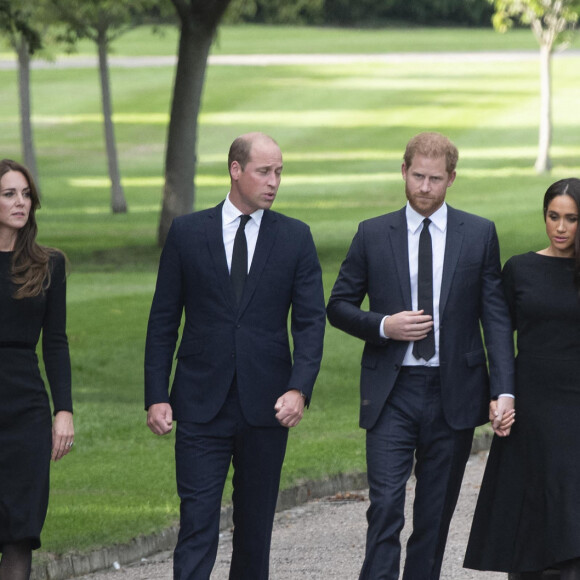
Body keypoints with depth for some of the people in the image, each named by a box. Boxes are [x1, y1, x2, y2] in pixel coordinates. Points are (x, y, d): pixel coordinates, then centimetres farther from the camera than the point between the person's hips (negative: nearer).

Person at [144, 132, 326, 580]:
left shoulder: (295, 237, 5)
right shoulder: (187, 233, 3)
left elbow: (311, 321, 0)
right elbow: (163, 321, 5)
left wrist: (299, 388, -15)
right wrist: (156, 396, -3)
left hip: (265, 407, 1)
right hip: (201, 405, -1)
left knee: (255, 526, 10)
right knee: (197, 522, -9)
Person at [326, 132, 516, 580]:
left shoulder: (479, 235, 4)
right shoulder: (373, 235, 4)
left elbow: (497, 317, 2)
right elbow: (339, 306, 10)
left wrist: (504, 391, -9)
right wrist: (383, 326, -11)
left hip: (453, 394, 1)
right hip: (391, 394, -1)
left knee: (436, 513, 7)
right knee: (385, 505, -11)